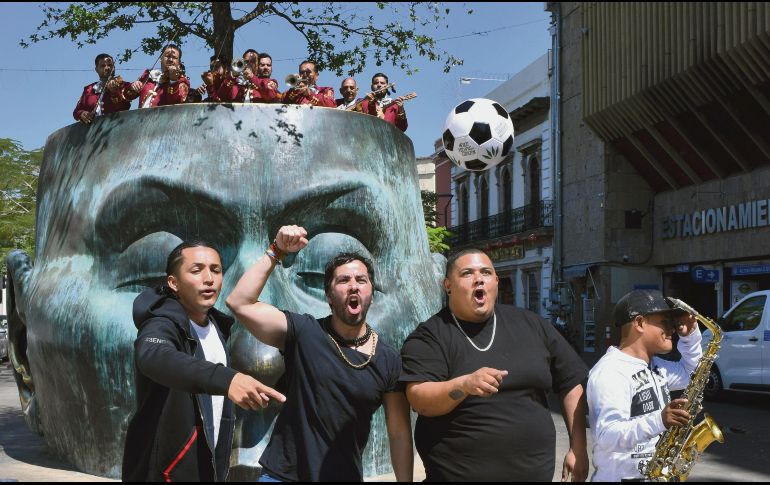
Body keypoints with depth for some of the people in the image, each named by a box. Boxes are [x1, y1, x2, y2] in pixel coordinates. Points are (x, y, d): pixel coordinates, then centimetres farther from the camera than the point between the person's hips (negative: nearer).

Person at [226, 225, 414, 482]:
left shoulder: (389, 359, -3)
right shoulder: (304, 332, -7)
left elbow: (400, 433, 1)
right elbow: (239, 302, -16)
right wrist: (276, 252, -17)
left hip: (346, 476, 1)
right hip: (283, 474, -1)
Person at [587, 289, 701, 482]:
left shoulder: (654, 365, 14)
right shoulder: (609, 372, -16)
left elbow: (689, 373, 31)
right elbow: (607, 437, -26)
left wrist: (690, 335, 15)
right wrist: (658, 421, -37)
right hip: (623, 476, -8)